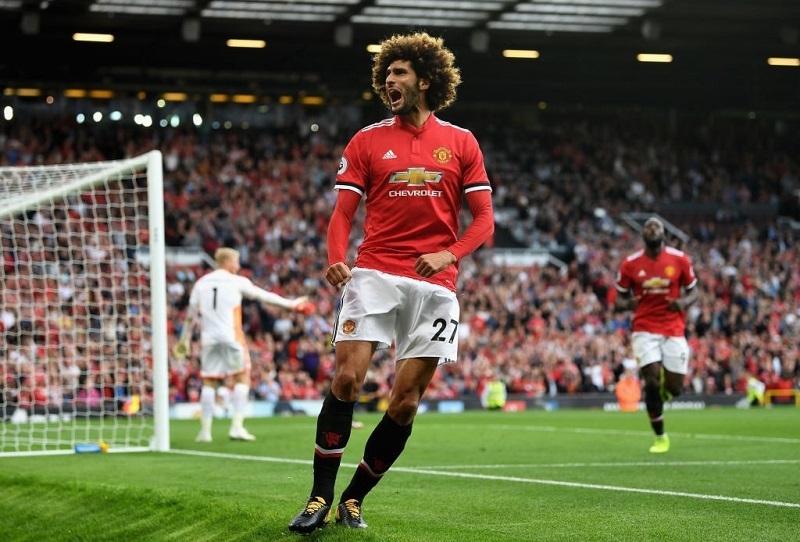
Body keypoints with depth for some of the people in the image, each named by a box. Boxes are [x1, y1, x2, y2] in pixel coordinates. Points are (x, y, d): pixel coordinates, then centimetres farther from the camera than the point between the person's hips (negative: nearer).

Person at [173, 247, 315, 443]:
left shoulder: (201, 283, 11)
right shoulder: (236, 282, 0)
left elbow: (191, 315, 15)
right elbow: (264, 296, 6)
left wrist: (184, 339, 25)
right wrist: (291, 304, 15)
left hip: (209, 338, 4)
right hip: (231, 337, -4)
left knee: (209, 383, 9)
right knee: (242, 378, 5)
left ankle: (205, 430, 6)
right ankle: (237, 426, -5)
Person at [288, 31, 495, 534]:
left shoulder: (461, 143, 8)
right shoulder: (367, 141, 8)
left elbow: (484, 220, 6)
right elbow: (343, 212, 4)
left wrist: (450, 254, -13)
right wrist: (336, 260, -16)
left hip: (433, 285, 1)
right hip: (374, 275, -1)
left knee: (406, 402, -2)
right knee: (347, 378, -15)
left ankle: (354, 499, 11)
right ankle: (320, 498, -7)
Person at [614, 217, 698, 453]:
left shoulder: (679, 260, 0)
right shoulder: (630, 264, -1)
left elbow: (693, 291, 10)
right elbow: (619, 300, 6)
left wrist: (684, 302, -13)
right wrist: (627, 304, -18)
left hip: (674, 329, 1)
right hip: (645, 329, -1)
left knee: (674, 388, -2)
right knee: (652, 382, -14)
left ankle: (656, 398, 37)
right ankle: (660, 437, 5)